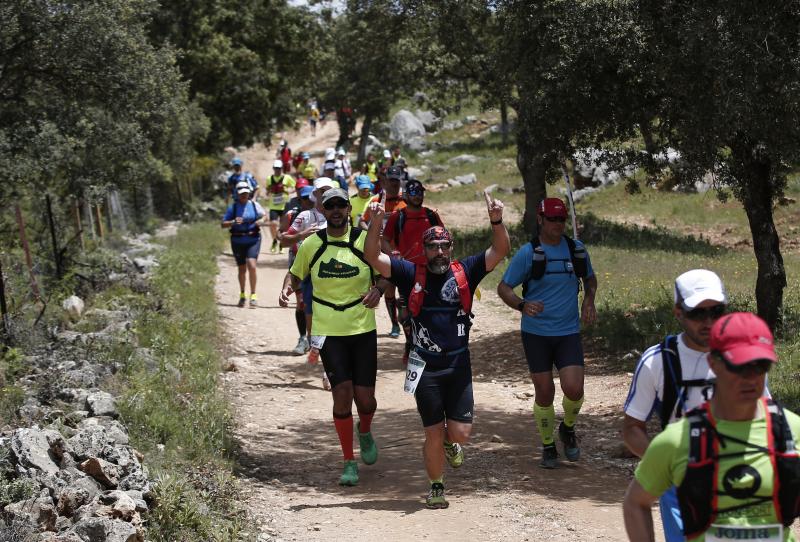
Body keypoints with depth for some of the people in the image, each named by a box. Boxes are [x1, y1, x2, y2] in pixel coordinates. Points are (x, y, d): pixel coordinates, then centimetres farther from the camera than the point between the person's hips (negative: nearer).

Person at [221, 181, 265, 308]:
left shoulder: (255, 205, 2)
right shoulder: (233, 207, 1)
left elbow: (264, 216, 14)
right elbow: (223, 224, -1)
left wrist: (260, 221, -8)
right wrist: (233, 222, -20)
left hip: (253, 239, -1)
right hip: (238, 241, 1)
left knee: (251, 265, -18)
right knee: (242, 269, 10)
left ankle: (253, 295, -10)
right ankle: (242, 296, 30)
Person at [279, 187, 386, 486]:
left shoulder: (365, 239, -2)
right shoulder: (311, 244, 2)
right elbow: (296, 275, 16)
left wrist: (378, 289, -14)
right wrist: (287, 288, -6)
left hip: (363, 329, 0)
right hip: (328, 332, 0)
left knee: (365, 398, -1)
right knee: (342, 392, -10)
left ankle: (365, 432, 36)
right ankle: (349, 462, 3)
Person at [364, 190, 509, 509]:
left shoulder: (465, 272, 5)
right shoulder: (412, 274, 2)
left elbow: (500, 251, -2)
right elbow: (373, 257, -5)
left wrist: (496, 221, -19)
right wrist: (376, 222, -19)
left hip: (459, 366, 1)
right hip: (425, 368, -1)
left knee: (461, 432, -4)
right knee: (434, 434, 3)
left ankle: (450, 443, 33)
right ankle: (436, 488, 23)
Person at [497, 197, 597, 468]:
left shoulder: (577, 249, 3)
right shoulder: (528, 253, -7)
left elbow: (590, 278, 22)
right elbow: (504, 288, -4)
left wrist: (589, 300, 2)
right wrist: (522, 305, -23)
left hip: (569, 333, 2)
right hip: (536, 334, -2)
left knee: (574, 388, -12)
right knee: (544, 392, 3)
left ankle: (568, 429, 19)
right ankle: (548, 446, 23)